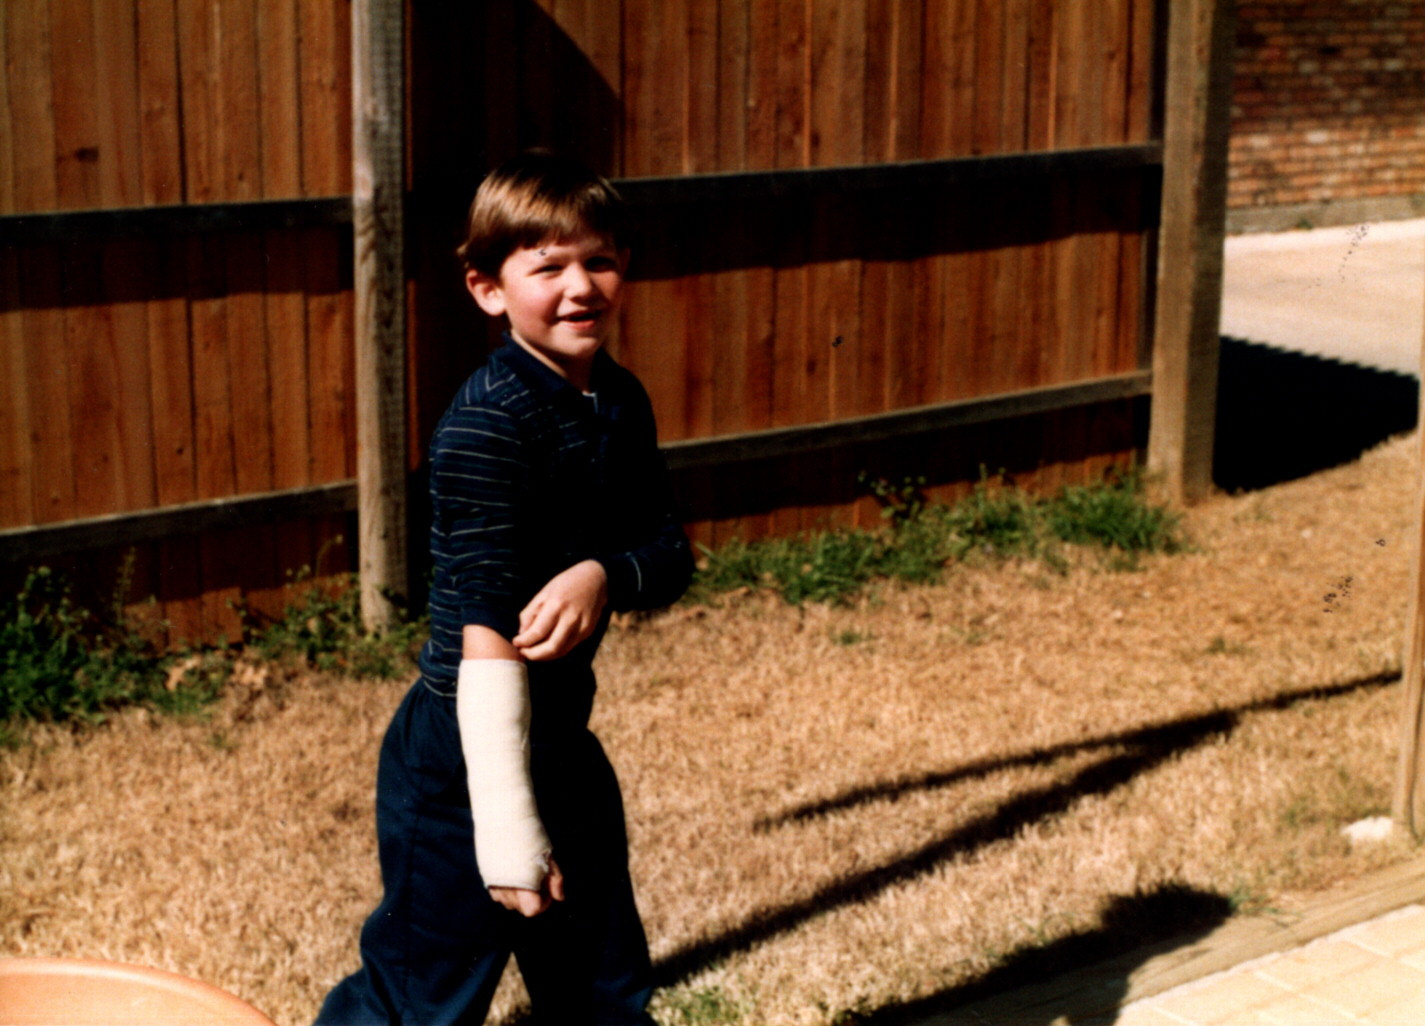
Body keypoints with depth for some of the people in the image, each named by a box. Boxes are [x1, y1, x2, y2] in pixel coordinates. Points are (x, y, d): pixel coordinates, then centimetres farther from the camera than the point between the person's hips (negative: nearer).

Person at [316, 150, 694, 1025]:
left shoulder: (621, 402, 4)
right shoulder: (491, 422, -21)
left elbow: (672, 556, 3)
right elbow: (486, 630, -25)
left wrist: (605, 576, -22)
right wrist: (508, 829, -26)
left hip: (563, 744, 8)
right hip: (467, 758, -8)